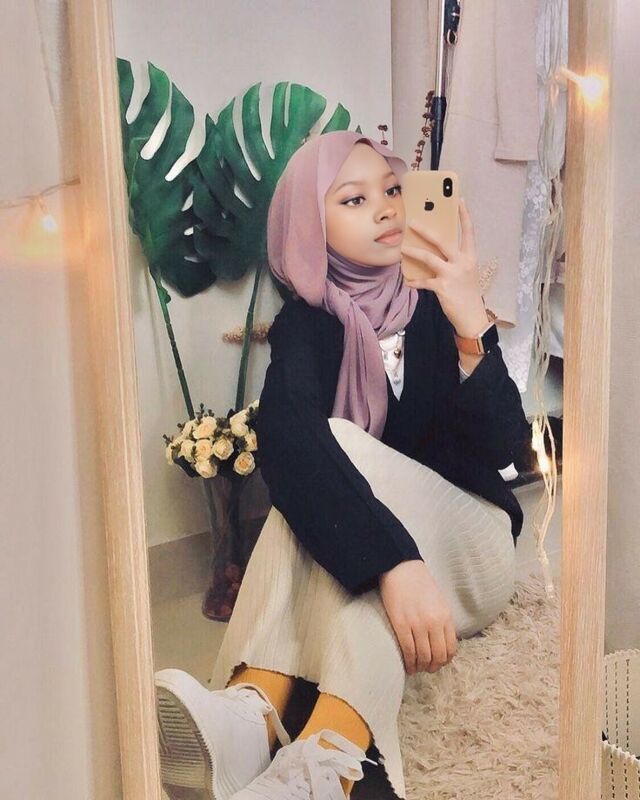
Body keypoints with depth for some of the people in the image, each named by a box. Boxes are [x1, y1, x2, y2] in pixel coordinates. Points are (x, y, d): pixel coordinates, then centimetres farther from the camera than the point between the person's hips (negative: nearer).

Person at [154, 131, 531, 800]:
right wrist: (396, 563, -44)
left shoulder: (433, 309, -1)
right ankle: (251, 715, -48)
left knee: (340, 442, -29)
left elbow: (502, 447, -12)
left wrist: (472, 327, -29)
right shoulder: (306, 323, -6)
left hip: (467, 554, 0)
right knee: (313, 462, -29)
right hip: (354, 563, 0)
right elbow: (284, 442, -28)